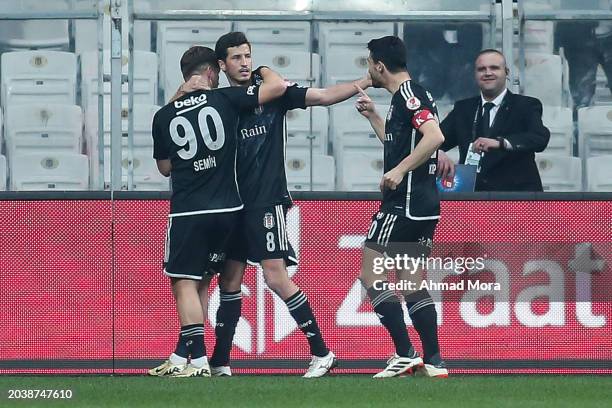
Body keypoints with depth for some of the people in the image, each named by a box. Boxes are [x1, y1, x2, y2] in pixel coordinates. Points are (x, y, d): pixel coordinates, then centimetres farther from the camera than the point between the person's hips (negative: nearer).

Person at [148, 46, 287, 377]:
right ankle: (181, 357, 14)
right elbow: (278, 86, -2)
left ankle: (198, 360, -15)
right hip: (226, 210, 2)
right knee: (196, 281, 13)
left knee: (185, 283, -2)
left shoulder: (164, 117, 3)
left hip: (187, 212, -2)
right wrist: (262, 70, 17)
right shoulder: (224, 100, -1)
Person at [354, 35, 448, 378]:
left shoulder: (408, 95, -12)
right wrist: (372, 115, 31)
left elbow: (435, 136, -27)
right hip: (425, 206, 10)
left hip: (404, 204, -10)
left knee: (371, 275, -5)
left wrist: (400, 170, -28)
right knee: (412, 285, 11)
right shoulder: (411, 95, 18)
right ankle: (434, 362, 7)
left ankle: (405, 353, -10)